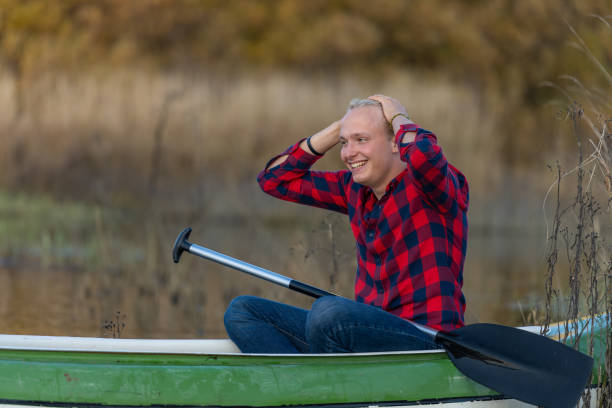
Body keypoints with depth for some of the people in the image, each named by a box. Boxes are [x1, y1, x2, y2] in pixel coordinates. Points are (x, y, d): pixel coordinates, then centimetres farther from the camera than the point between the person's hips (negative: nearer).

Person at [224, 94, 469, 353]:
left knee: (328, 310, -37)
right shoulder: (355, 189, 14)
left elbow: (423, 156, -32)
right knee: (241, 312, 0)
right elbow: (274, 179, 20)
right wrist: (338, 129, 11)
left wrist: (398, 118, -9)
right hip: (369, 331, 8)